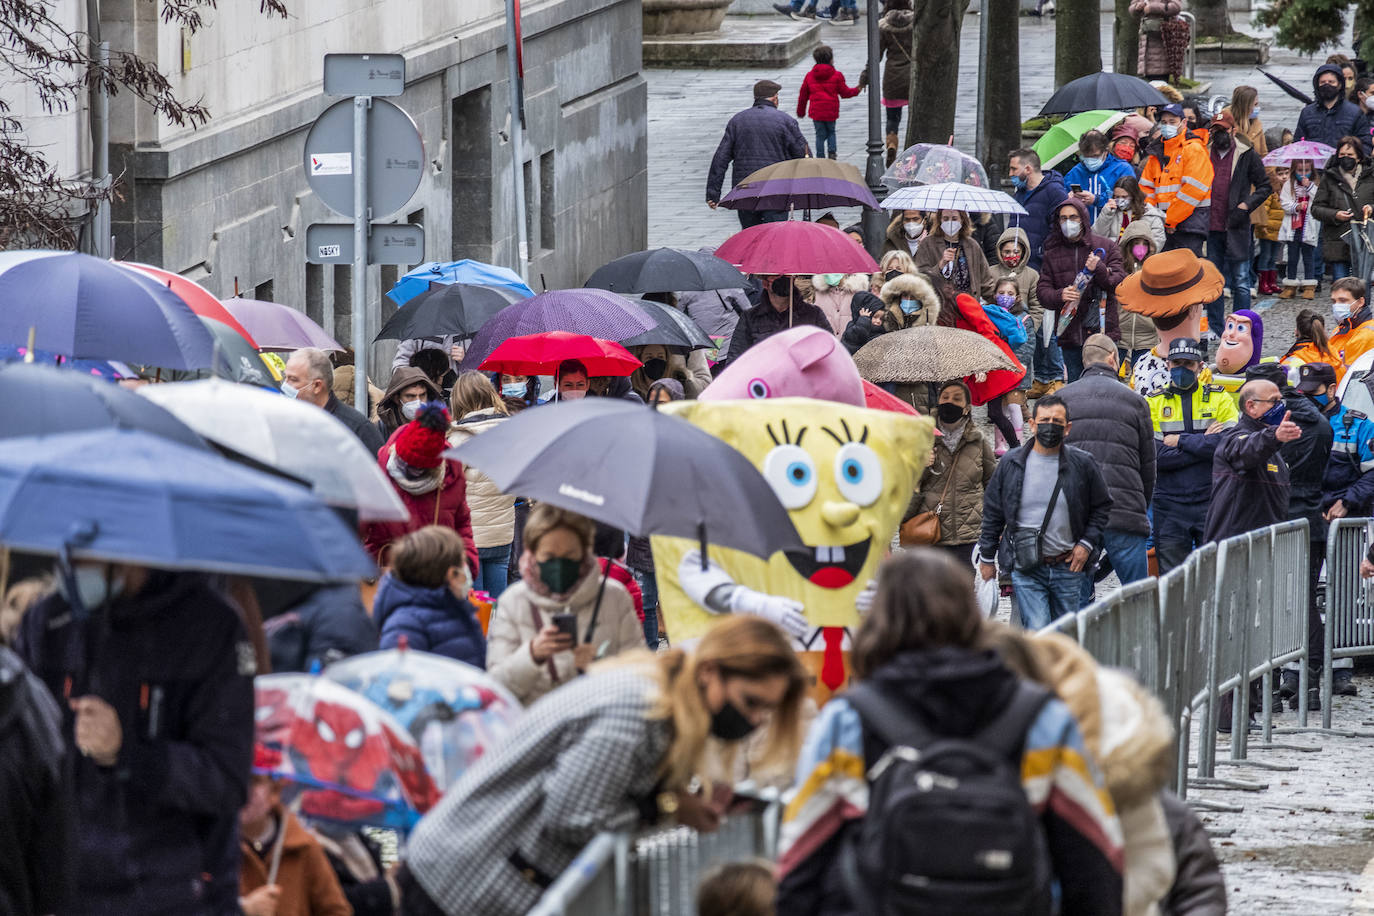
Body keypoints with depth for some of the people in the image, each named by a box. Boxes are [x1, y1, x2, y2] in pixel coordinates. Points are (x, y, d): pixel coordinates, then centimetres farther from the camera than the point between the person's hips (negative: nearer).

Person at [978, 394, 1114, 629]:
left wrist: (1087, 544, 0)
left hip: (1068, 567, 1)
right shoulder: (1011, 464, 1)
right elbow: (992, 513, 10)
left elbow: (1102, 507, 12)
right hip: (1026, 569, -1)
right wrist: (987, 557, 11)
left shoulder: (1082, 464, 0)